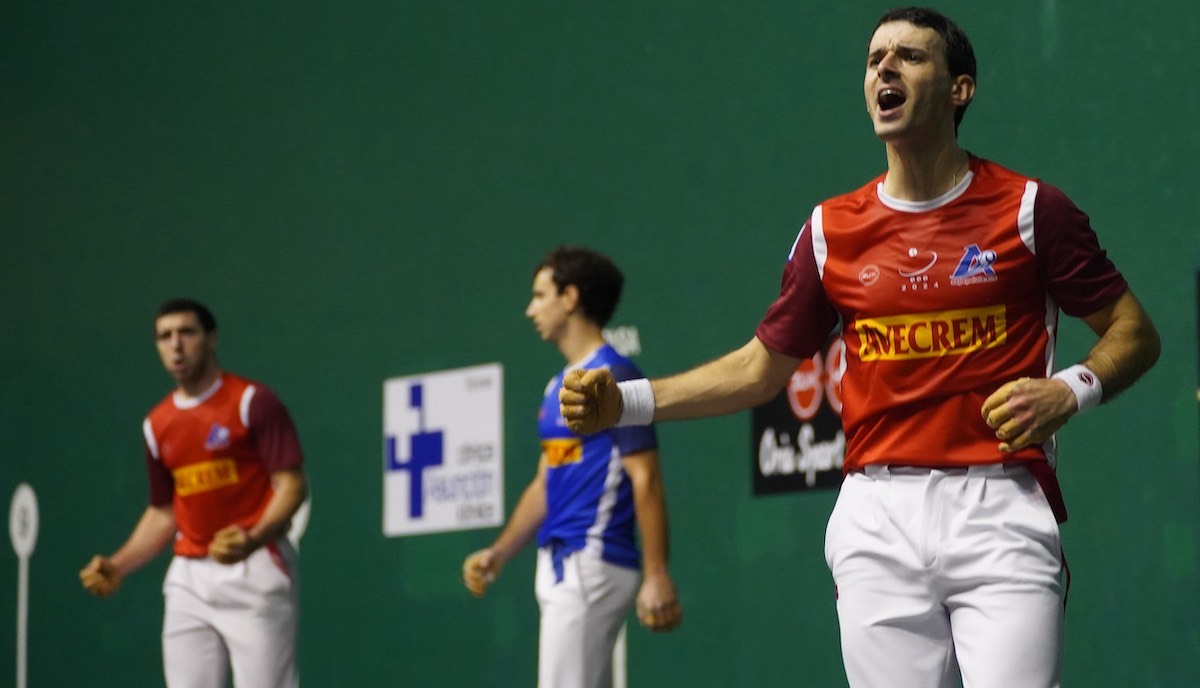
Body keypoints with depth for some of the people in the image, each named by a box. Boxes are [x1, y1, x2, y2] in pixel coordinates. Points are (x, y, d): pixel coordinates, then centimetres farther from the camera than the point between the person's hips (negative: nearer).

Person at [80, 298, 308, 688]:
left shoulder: (253, 402, -5)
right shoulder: (157, 425, 14)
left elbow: (291, 485, -11)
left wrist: (252, 539, -28)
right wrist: (119, 566, 8)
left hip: (253, 571, -6)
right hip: (189, 579, 6)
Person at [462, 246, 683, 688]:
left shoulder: (614, 376, -11)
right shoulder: (558, 387, 17)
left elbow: (645, 478, -16)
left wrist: (657, 576, -21)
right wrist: (500, 552, 12)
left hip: (591, 566, -9)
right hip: (560, 568, 9)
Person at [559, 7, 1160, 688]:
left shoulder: (1029, 209, 3)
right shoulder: (833, 229, 11)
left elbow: (1136, 332, 7)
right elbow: (763, 365, 18)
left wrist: (1070, 391, -13)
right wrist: (625, 401, 8)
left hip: (999, 512, -3)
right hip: (879, 523, 3)